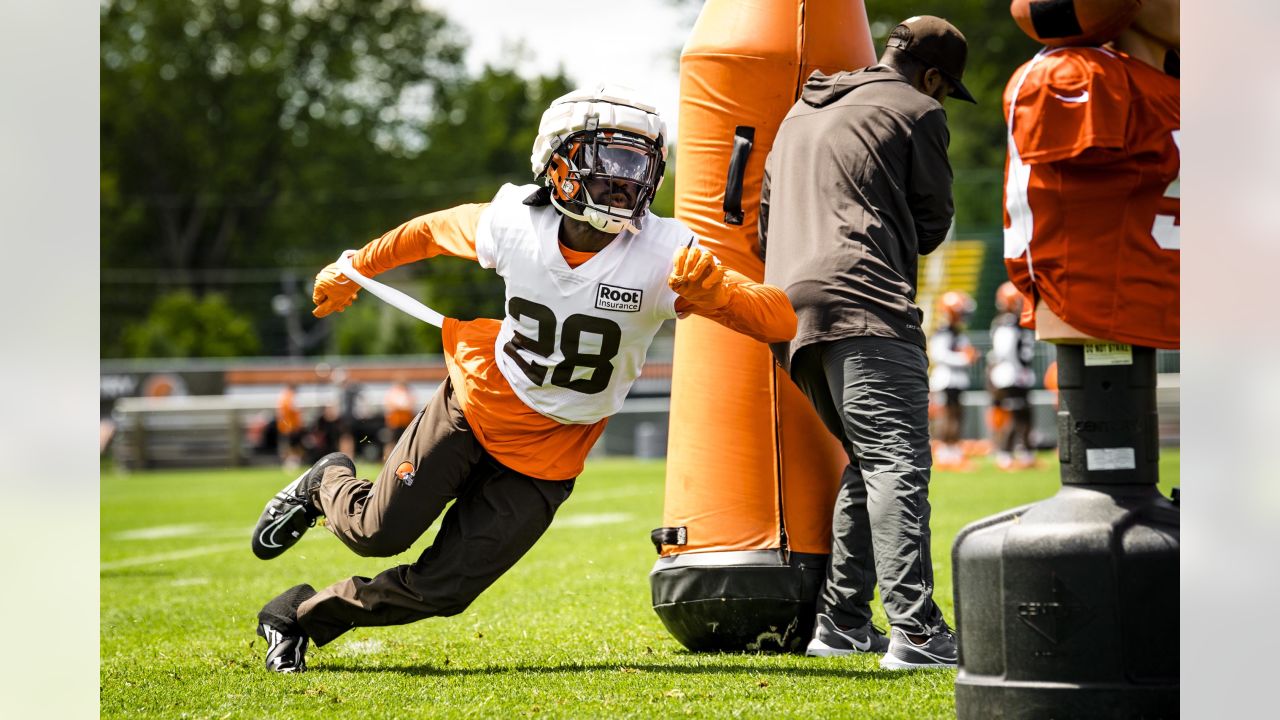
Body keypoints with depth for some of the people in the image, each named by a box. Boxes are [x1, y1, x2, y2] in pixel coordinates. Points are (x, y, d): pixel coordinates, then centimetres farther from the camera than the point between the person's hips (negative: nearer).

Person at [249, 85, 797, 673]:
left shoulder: (663, 256, -22)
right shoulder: (514, 222, -16)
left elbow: (781, 322, -28)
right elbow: (434, 230, 6)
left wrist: (713, 292, -48)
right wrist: (352, 270, 21)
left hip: (545, 454, 0)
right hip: (475, 406, 0)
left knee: (443, 588, -1)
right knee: (379, 532, -3)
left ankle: (301, 617, 24)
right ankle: (326, 486, 35)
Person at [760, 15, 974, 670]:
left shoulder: (803, 112, 28)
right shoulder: (917, 112, 5)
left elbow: (765, 219, 30)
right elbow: (932, 226, 8)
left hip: (789, 309, 8)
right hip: (865, 304, -8)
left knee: (868, 461, 19)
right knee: (899, 462, -15)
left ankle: (841, 622, 15)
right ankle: (916, 632, -27)